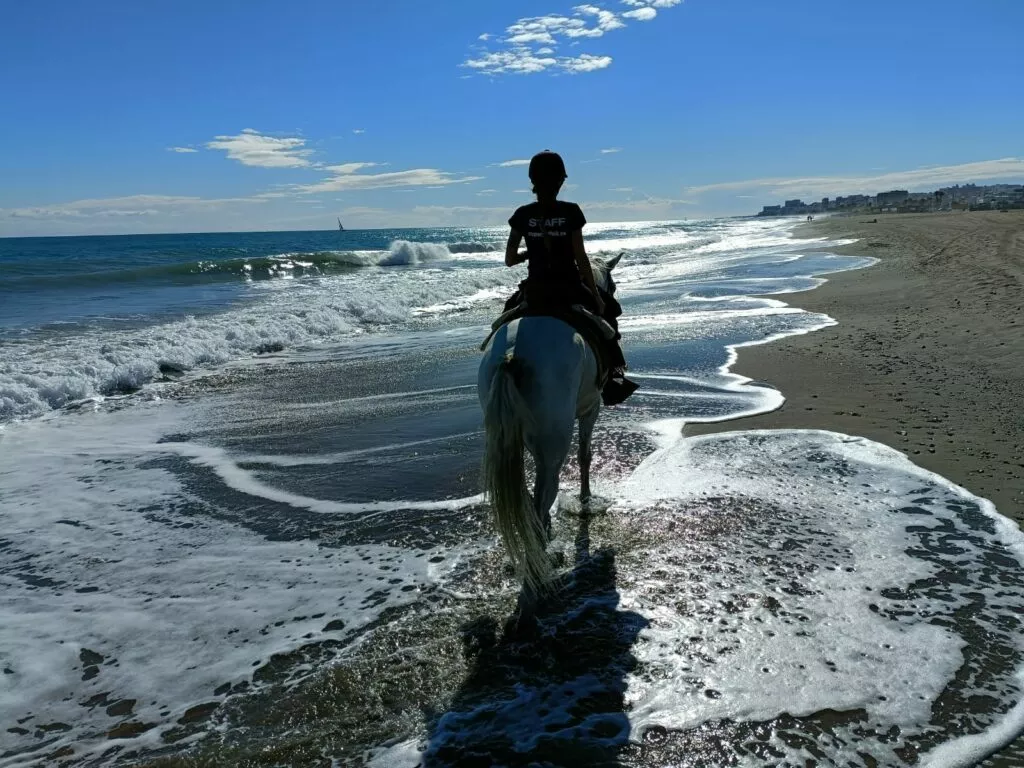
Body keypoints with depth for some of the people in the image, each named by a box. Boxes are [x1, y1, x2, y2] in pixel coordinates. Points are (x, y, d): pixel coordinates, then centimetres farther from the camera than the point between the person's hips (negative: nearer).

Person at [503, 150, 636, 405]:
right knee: (607, 310, 24)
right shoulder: (571, 212, -8)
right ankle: (613, 374, 18)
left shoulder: (522, 215, -3)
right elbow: (581, 259, -9)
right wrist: (597, 297, -1)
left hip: (535, 290, 2)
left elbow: (509, 260, 0)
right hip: (569, 287, -1)